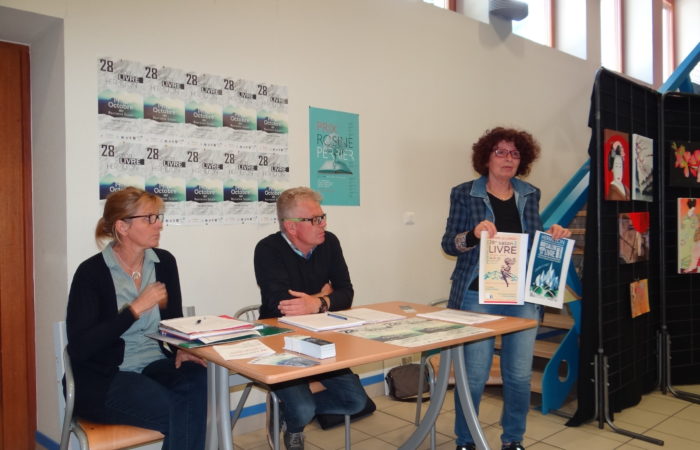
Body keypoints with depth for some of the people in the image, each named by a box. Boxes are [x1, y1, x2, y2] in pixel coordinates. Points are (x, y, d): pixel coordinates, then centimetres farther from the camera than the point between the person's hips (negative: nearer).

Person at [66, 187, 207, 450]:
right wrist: (136, 308, -19)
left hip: (156, 365, 5)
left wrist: (181, 350, -8)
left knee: (196, 380, -28)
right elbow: (79, 348, -16)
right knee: (181, 413, -28)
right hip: (103, 379, -5)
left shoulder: (164, 262, 5)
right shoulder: (91, 272, -10)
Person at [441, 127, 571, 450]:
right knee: (474, 375, 1)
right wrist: (474, 234, -21)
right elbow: (449, 244, -3)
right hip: (477, 296, -3)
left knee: (519, 375, 8)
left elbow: (534, 243, 17)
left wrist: (553, 237, -4)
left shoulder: (530, 195, 11)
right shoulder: (464, 194, -1)